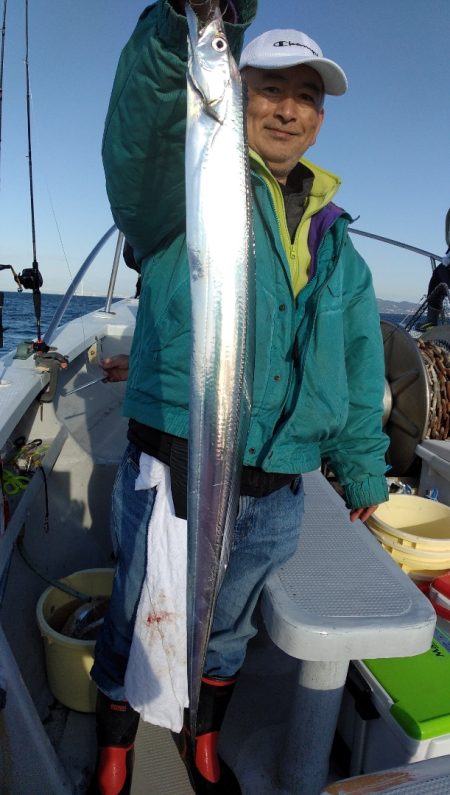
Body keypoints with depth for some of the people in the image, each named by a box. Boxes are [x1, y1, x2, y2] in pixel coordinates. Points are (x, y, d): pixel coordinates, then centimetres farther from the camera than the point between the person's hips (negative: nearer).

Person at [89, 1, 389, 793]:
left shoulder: (333, 233, 12)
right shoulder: (189, 182, -3)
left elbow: (359, 356, 15)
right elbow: (143, 127, -28)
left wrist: (362, 467, 15)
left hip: (276, 493, 5)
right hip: (173, 474, -4)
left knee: (228, 629, 25)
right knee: (137, 629, 15)